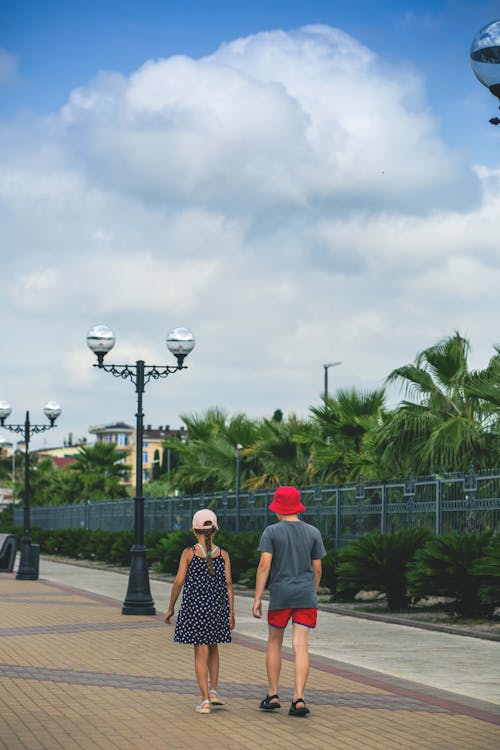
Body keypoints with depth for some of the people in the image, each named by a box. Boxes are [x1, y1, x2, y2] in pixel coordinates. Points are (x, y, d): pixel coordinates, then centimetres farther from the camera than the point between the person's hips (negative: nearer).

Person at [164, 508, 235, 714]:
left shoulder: (189, 553, -6)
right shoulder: (223, 554, -1)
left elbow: (179, 582, -7)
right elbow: (228, 584, -3)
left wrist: (170, 608, 3)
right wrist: (231, 613, 2)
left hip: (194, 607, -2)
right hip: (218, 606, 2)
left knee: (201, 653, 2)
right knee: (213, 647, 22)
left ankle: (205, 700, 0)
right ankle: (213, 690, 16)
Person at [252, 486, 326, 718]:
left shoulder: (271, 532, -4)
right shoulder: (313, 533, 4)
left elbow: (264, 565, -11)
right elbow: (317, 568, 7)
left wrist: (257, 598, -9)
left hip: (280, 595, -1)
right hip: (306, 595, 1)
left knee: (274, 642, 15)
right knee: (301, 646, -3)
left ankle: (273, 695, 17)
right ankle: (298, 699, -12)